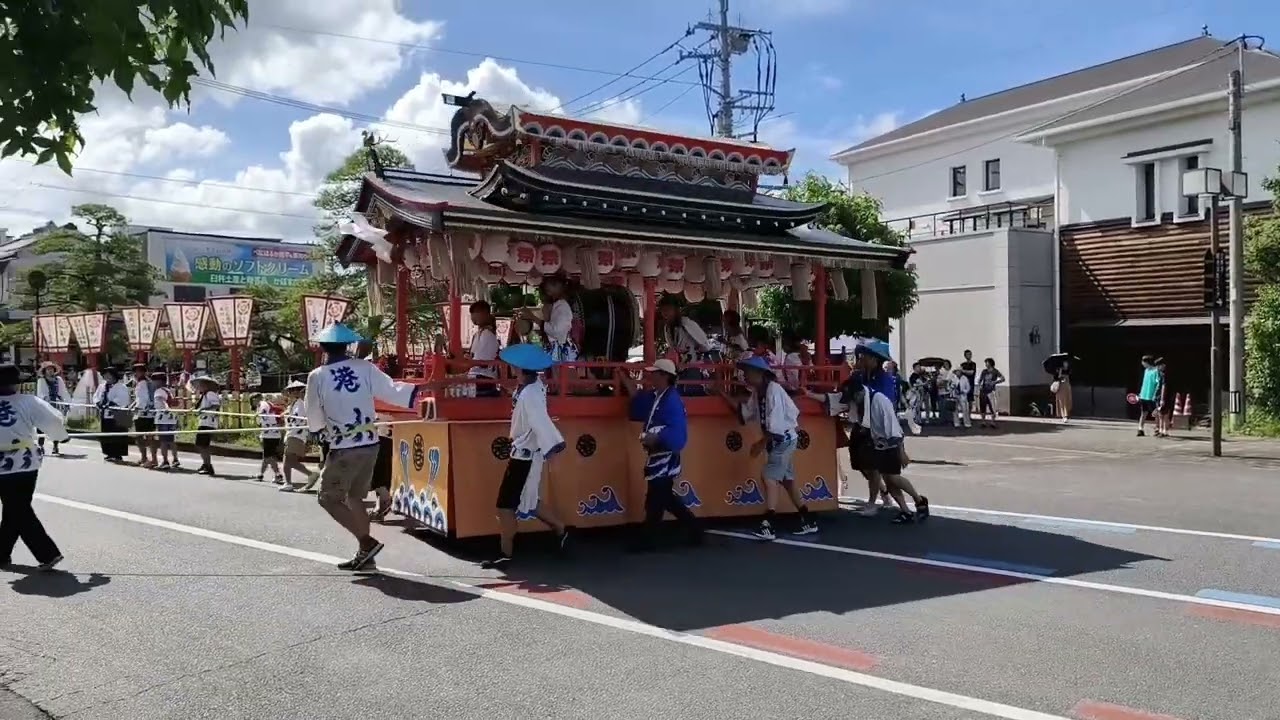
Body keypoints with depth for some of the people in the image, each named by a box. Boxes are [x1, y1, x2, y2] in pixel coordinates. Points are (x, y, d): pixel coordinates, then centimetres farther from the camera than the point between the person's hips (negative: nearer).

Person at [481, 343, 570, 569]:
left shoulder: (529, 395, -25)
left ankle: (505, 554, 9)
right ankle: (561, 530, 32)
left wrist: (552, 446, -42)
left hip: (524, 455, -9)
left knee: (505, 506, 0)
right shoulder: (536, 385, 2)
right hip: (526, 452, 9)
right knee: (528, 501, 21)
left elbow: (541, 421, -35)